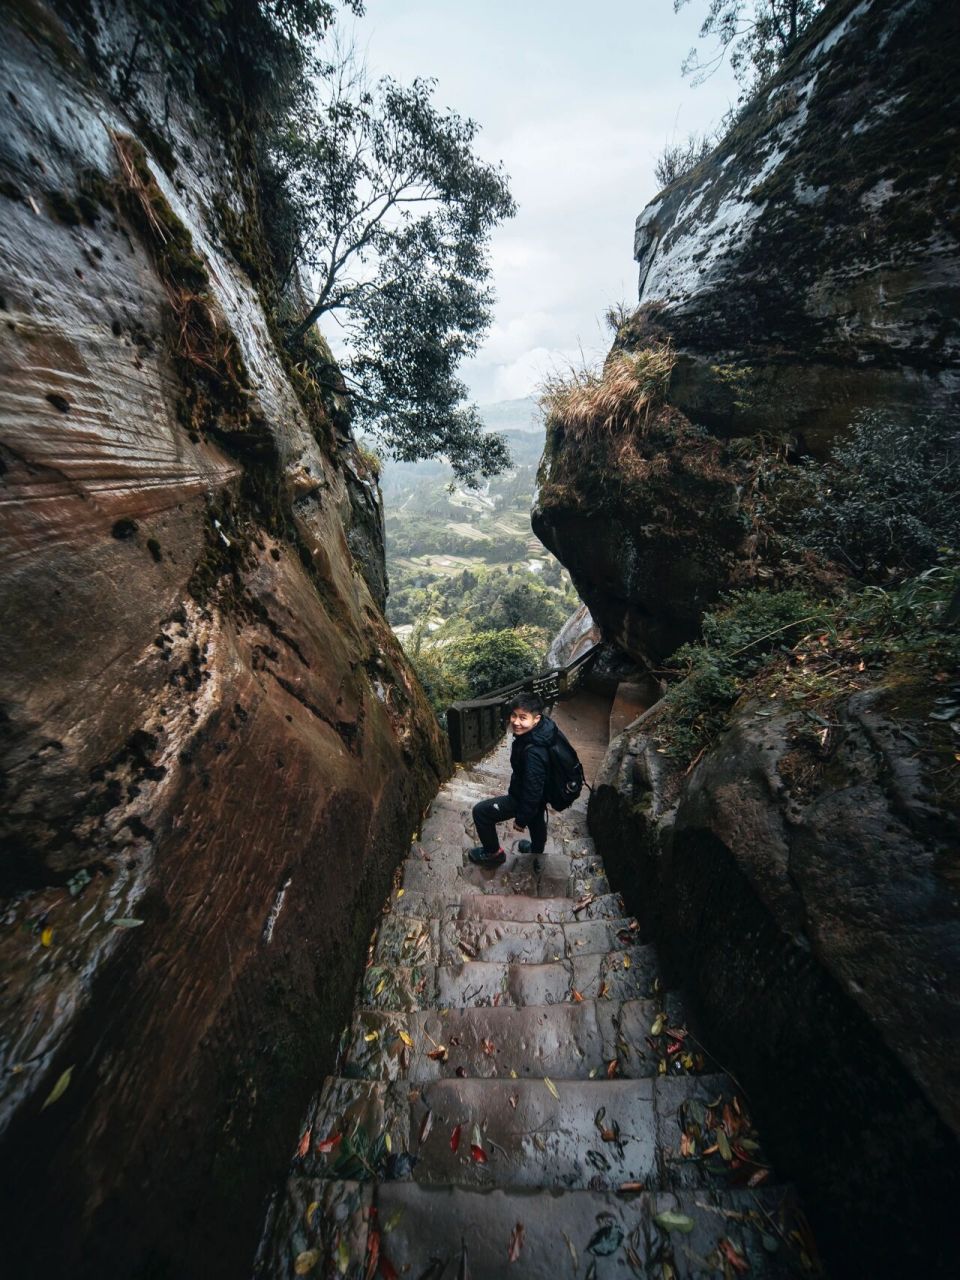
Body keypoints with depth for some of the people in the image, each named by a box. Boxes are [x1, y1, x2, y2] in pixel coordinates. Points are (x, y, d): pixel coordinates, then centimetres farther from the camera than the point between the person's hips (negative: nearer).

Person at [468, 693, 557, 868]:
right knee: (536, 822, 34)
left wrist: (521, 819, -14)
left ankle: (493, 853, 25)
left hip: (524, 798, -8)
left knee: (481, 812, 3)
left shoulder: (533, 753, -41)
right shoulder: (540, 729, -15)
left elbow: (532, 791, -30)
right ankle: (537, 851, 62)